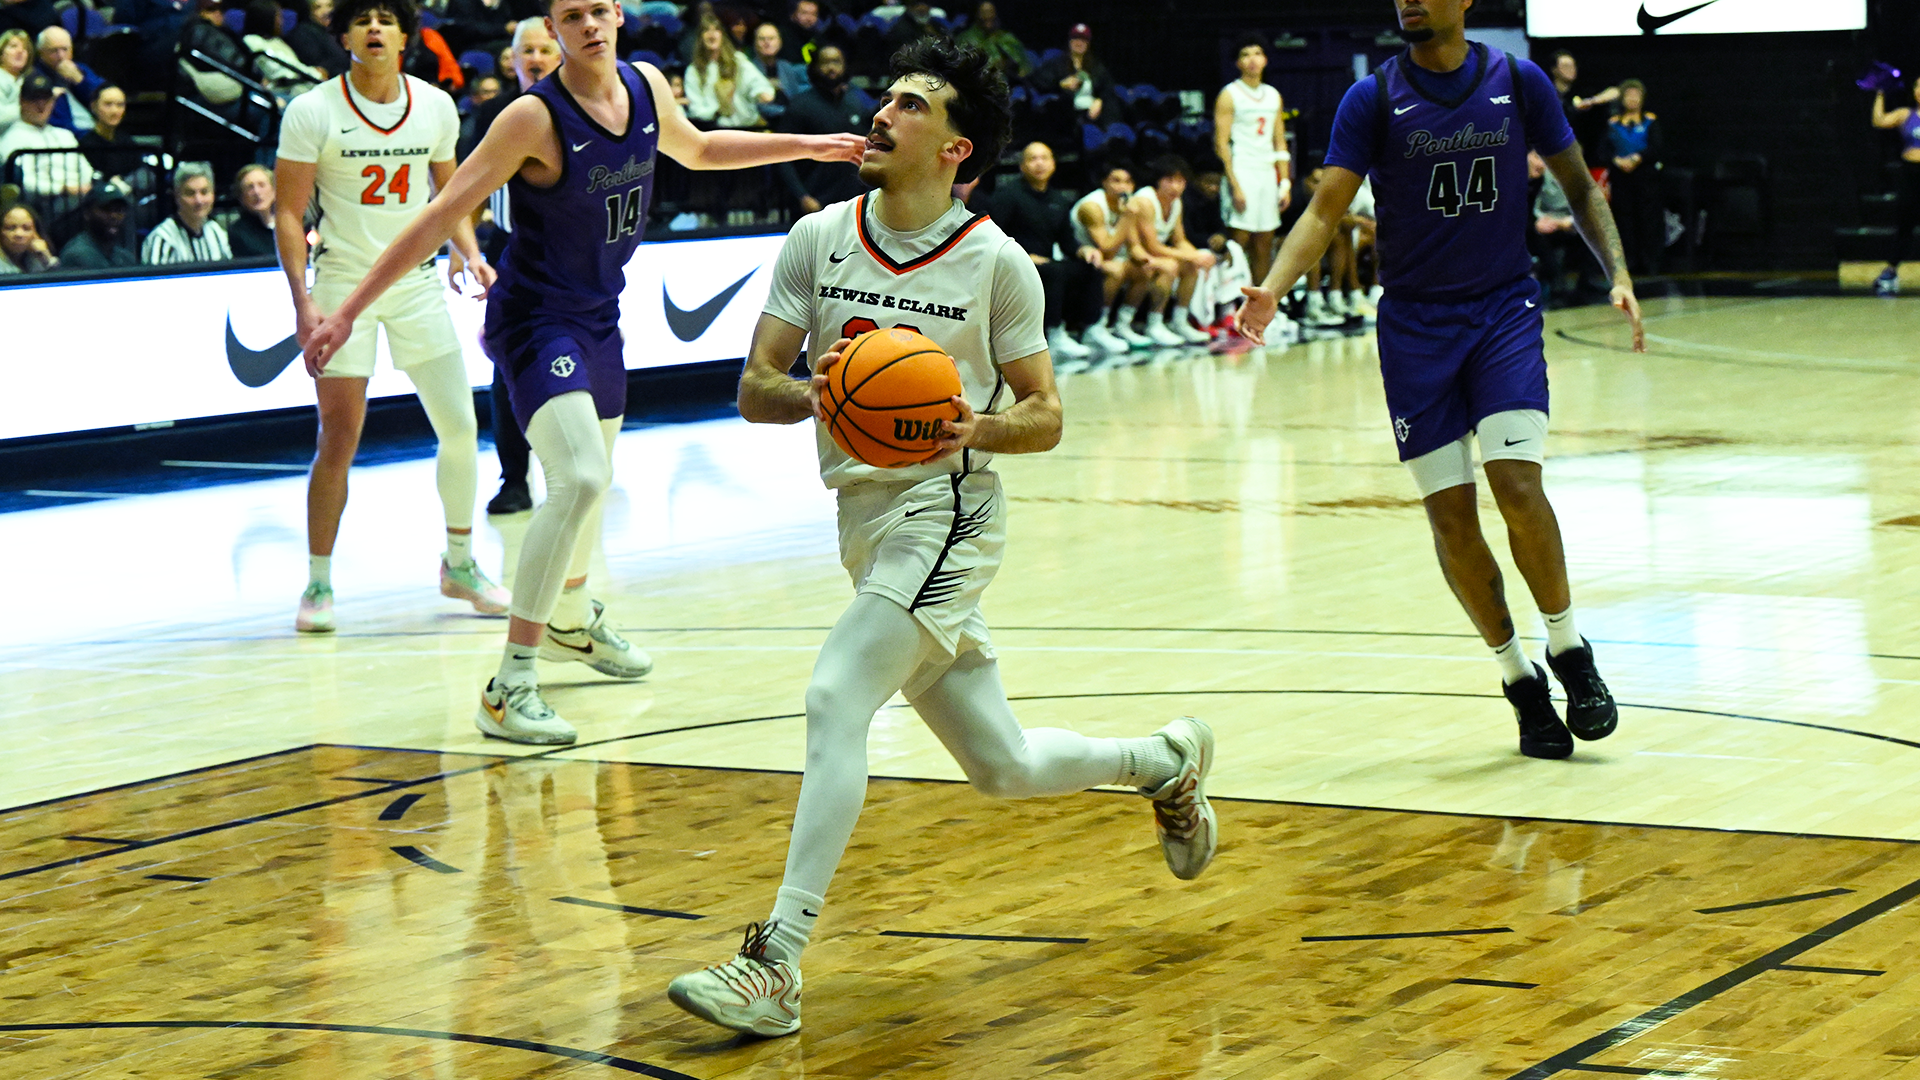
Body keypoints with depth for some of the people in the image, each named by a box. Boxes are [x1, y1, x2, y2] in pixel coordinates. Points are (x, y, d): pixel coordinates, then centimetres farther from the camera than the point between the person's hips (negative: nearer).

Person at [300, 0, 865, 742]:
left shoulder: (646, 87, -1)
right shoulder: (535, 118, -21)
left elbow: (697, 150, 22)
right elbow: (441, 217, -21)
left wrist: (808, 146, 26)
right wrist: (347, 313, -24)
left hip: (598, 317, 8)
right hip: (535, 319, -8)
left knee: (592, 481, 25)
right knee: (580, 478, -26)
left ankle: (570, 621, 54)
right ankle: (510, 689, -24)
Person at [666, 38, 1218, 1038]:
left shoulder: (995, 262, -7)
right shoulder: (818, 239, 3)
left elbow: (1044, 414, -1)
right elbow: (753, 389, 1)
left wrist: (978, 427, -22)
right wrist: (811, 397, -21)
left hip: (945, 514, -6)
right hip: (864, 515, 6)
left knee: (834, 702, -23)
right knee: (1004, 769, 15)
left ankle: (776, 966, -22)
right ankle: (1165, 759, 44)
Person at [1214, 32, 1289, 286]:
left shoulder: (1273, 96, 15)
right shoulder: (1229, 96, -3)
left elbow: (1280, 143, 17)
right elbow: (1221, 143, -9)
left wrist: (1285, 183, 8)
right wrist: (1235, 186, -16)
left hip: (1268, 173, 6)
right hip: (1242, 172, -6)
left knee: (1265, 244, 6)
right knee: (1240, 240, -10)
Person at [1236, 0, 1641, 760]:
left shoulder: (1519, 83, 0)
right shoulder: (1374, 98, -2)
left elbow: (1579, 188, 11)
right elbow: (1325, 210, -7)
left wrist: (1618, 274, -2)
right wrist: (1272, 289, -23)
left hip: (1505, 310, 0)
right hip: (1414, 322, 0)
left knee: (1517, 484, -18)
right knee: (1449, 514, -2)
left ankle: (1567, 649, 2)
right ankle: (1519, 678, 14)